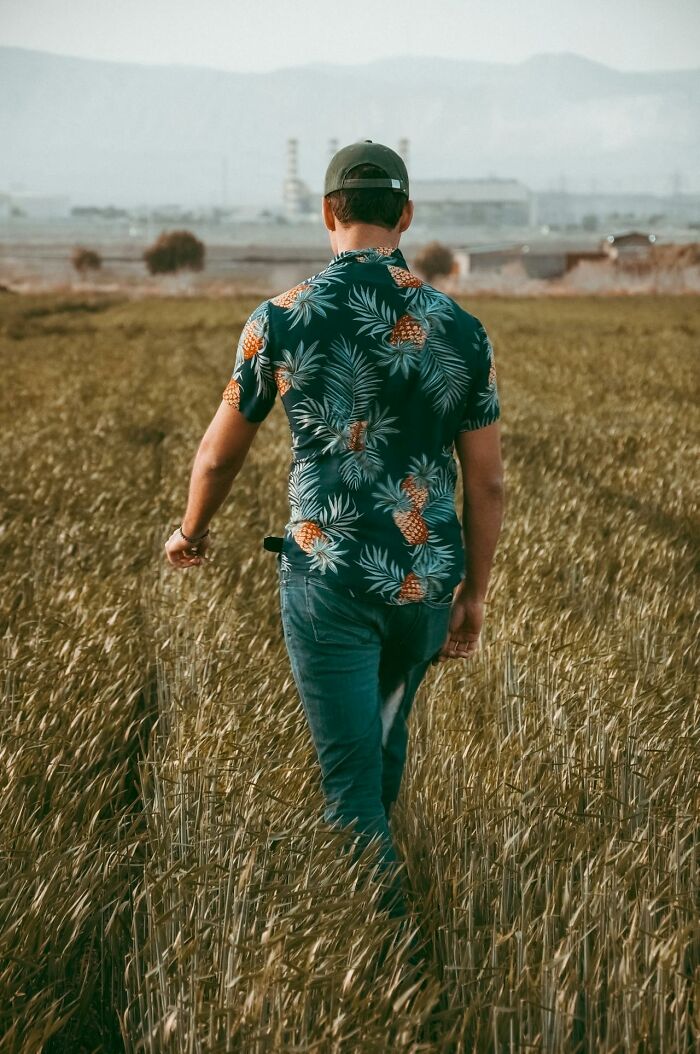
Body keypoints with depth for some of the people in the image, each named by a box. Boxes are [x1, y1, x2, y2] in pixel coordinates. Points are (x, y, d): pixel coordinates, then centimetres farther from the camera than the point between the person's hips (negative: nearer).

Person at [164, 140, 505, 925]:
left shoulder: (280, 321, -8)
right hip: (425, 585, 4)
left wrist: (191, 533, 24)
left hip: (328, 580, -4)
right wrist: (475, 594, 13)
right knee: (384, 731, 28)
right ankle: (372, 866, 49)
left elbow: (219, 454, 5)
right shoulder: (460, 330, -3)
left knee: (351, 776, 1)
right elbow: (488, 484, 0)